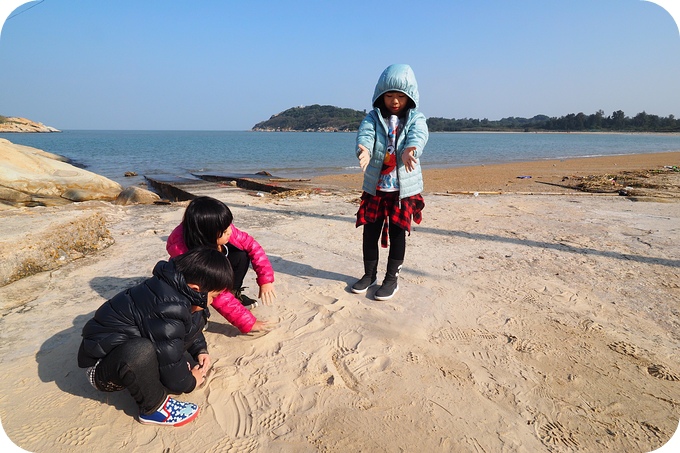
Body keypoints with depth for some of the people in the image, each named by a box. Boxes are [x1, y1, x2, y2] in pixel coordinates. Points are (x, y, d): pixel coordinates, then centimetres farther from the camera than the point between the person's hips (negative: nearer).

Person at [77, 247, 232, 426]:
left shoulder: (175, 288, -9)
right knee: (140, 351, -42)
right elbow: (171, 371, -27)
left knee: (197, 318, 2)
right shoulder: (167, 309, -36)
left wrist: (200, 349, 0)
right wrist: (189, 382, -7)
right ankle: (154, 408, -13)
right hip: (101, 367, -8)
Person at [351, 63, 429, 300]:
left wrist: (410, 149, -46)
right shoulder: (373, 117, 3)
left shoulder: (415, 118, 1)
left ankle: (392, 278, 21)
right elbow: (365, 133, -17)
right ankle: (369, 274, 27)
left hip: (404, 188, -1)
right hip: (375, 187, 2)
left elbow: (418, 135, -21)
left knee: (398, 232, 6)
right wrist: (364, 149, -43)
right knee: (370, 231, 8)